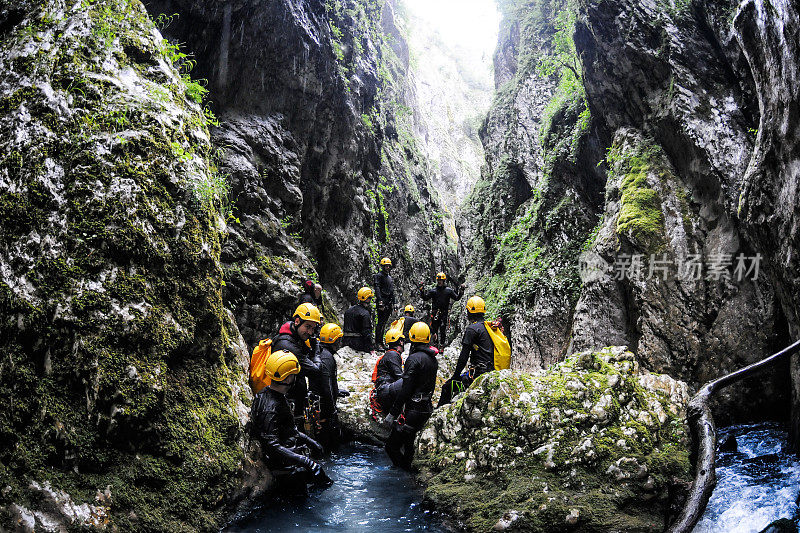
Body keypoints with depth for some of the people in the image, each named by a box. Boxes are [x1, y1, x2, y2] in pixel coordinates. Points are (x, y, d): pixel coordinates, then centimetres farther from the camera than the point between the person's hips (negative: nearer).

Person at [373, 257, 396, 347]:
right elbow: (377, 289, -15)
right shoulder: (378, 276, -3)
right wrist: (380, 301, -26)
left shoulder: (390, 278, 22)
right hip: (382, 302, -8)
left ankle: (380, 341, 14)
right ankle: (377, 342, -12)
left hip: (388, 304, 8)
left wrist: (393, 304, 22)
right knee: (380, 322, -11)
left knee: (384, 323, 9)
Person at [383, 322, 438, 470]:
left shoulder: (414, 359, -20)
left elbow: (405, 390, -22)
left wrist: (392, 414, -17)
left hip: (413, 411, -9)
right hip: (427, 408, 9)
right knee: (408, 442, 23)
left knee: (392, 447, -1)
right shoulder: (433, 359, 8)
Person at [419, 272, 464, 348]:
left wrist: (461, 291, -5)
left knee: (443, 329, -3)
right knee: (434, 328, 4)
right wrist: (422, 291, -4)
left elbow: (457, 298, 7)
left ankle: (442, 344, 4)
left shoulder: (448, 290, 4)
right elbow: (425, 298, 7)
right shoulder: (433, 290, 6)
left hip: (444, 312, -1)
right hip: (435, 312, 1)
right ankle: (435, 343, 15)